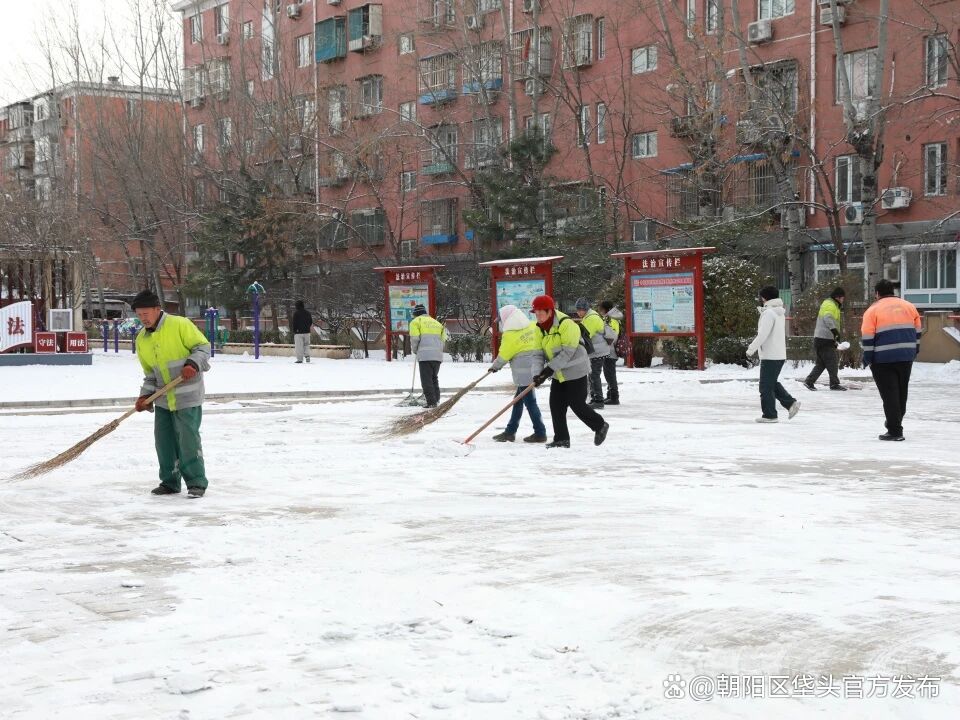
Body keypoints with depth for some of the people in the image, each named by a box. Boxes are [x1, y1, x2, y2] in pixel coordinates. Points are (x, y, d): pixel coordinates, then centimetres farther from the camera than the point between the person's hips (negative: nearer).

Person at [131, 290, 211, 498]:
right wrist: (145, 395, 3)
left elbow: (203, 345, -8)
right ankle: (170, 482, 19)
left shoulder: (180, 325, -11)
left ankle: (197, 482, 3)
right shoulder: (142, 339, 8)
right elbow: (150, 373, 15)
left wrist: (193, 364, -25)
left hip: (187, 396, -6)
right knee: (164, 440, 6)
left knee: (188, 439, -7)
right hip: (163, 400, 6)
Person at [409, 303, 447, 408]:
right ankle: (436, 399, 17)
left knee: (426, 380, -3)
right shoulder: (436, 322, 24)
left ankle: (431, 402, -9)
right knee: (434, 378, 20)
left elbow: (414, 338, -4)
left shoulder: (416, 321, 7)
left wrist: (414, 350, 12)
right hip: (438, 355, 6)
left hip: (425, 355, -6)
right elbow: (443, 338, 16)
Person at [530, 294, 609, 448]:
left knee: (577, 405, -4)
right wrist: (540, 373, -3)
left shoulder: (566, 325, -22)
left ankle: (600, 426, 18)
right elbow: (543, 352, 10)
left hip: (575, 371, -8)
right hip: (559, 374, 8)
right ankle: (561, 439, 9)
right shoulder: (542, 329, 5)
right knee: (556, 405, 1)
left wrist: (550, 368, -30)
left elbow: (567, 352, -26)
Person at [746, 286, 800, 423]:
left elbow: (763, 334, -20)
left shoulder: (769, 313, -15)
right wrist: (754, 346, 19)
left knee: (766, 386, -2)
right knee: (772, 383, 20)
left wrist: (752, 348, -12)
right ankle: (791, 403, 11)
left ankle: (769, 415, 2)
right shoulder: (779, 312, 16)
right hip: (780, 355, 10)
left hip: (770, 355, -10)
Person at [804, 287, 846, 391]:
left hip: (822, 339, 11)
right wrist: (835, 332, -38)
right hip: (825, 339, -11)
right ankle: (834, 384, -2)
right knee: (832, 362, -6)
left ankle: (809, 382, 10)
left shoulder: (833, 305, 25)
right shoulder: (829, 305, -10)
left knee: (821, 363, 11)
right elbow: (828, 319, -27)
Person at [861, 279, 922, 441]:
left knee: (889, 394, -2)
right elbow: (917, 330, 16)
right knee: (901, 392, 18)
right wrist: (915, 351, 24)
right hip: (906, 357, 5)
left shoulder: (873, 310, -2)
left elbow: (867, 337, -7)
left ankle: (894, 430, -5)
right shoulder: (908, 306, 11)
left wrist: (867, 359, -2)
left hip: (883, 359, -5)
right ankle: (895, 423, 29)